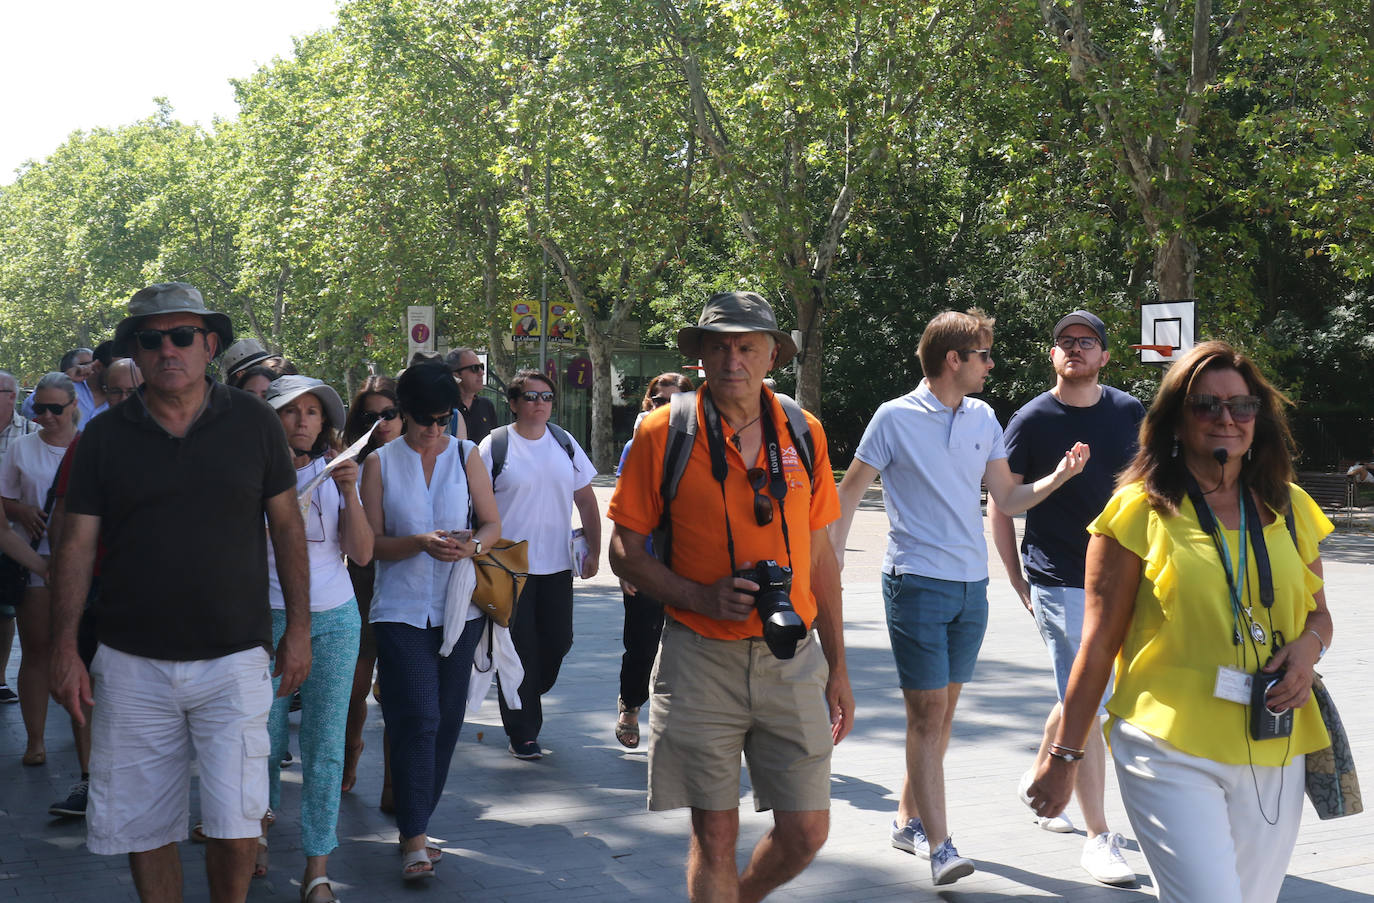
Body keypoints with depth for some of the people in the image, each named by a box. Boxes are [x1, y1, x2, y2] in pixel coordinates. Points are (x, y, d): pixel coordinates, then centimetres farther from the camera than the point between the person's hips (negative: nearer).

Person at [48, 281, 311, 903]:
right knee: (143, 827, 7)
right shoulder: (105, 437, 3)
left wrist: (298, 627, 4)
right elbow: (77, 544, 3)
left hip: (234, 659, -1)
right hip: (132, 663, 1)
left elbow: (287, 525, 7)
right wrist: (64, 648, -4)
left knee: (235, 822, -4)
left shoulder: (254, 425, 2)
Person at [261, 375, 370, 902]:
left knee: (325, 747, -1)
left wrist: (349, 494, -16)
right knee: (266, 740, 3)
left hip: (332, 621, 1)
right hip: (268, 618, -1)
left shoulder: (335, 475, 3)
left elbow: (362, 554, -5)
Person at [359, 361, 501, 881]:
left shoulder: (466, 456, 9)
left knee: (446, 721, 5)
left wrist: (471, 545, -13)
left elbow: (493, 523, 9)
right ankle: (415, 839, -11)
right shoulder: (380, 463, 3)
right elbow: (373, 542, -1)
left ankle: (415, 826, 19)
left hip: (458, 608, 3)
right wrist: (421, 543, -19)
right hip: (401, 609, -3)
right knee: (417, 720, -13)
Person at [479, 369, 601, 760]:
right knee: (519, 649, 0)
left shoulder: (565, 443, 8)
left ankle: (526, 698, 34)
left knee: (558, 640, 6)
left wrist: (594, 550, 7)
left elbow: (586, 500, 13)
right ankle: (522, 733, 10)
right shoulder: (494, 446, -4)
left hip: (556, 566, 4)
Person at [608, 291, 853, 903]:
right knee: (715, 835, 2)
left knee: (806, 834, 4)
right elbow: (625, 554, -1)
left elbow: (819, 555, 13)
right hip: (701, 660, -3)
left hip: (792, 657, 3)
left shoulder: (803, 433, 6)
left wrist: (838, 667, 12)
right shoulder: (664, 432, -3)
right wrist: (702, 597, -17)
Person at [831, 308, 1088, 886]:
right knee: (927, 712, -8)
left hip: (972, 584, 6)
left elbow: (1008, 499, 12)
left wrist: (1060, 475, -4)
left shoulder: (984, 419, 10)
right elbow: (849, 493, 1)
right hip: (917, 582, -6)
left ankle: (908, 820, 24)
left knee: (942, 711, 11)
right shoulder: (896, 417, -5)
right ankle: (939, 846, -8)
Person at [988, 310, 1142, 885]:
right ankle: (1099, 838, -1)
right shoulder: (1031, 421, -4)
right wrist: (1019, 585, -1)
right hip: (1060, 583, -4)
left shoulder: (1130, 414, 6)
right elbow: (1000, 506, 1)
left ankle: (1038, 779, 42)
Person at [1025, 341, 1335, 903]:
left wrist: (1308, 645, -2)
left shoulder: (1288, 508, 11)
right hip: (1170, 751, -5)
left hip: (1272, 755, 5)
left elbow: (1319, 611, 22)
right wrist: (1064, 755, -1)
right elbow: (1099, 644, -1)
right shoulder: (1141, 510, -2)